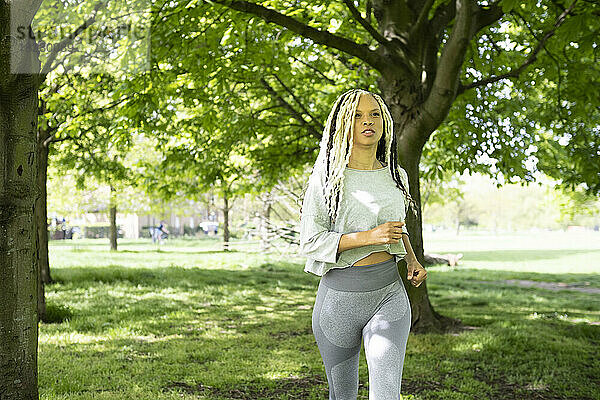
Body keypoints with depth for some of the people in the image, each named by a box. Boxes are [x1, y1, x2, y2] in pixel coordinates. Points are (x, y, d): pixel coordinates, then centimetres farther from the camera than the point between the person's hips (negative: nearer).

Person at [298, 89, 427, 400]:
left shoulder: (396, 176, 8)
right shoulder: (327, 177, -6)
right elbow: (310, 243, -11)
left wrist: (413, 260, 7)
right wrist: (368, 237, -22)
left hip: (389, 294, 2)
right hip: (339, 296, -2)